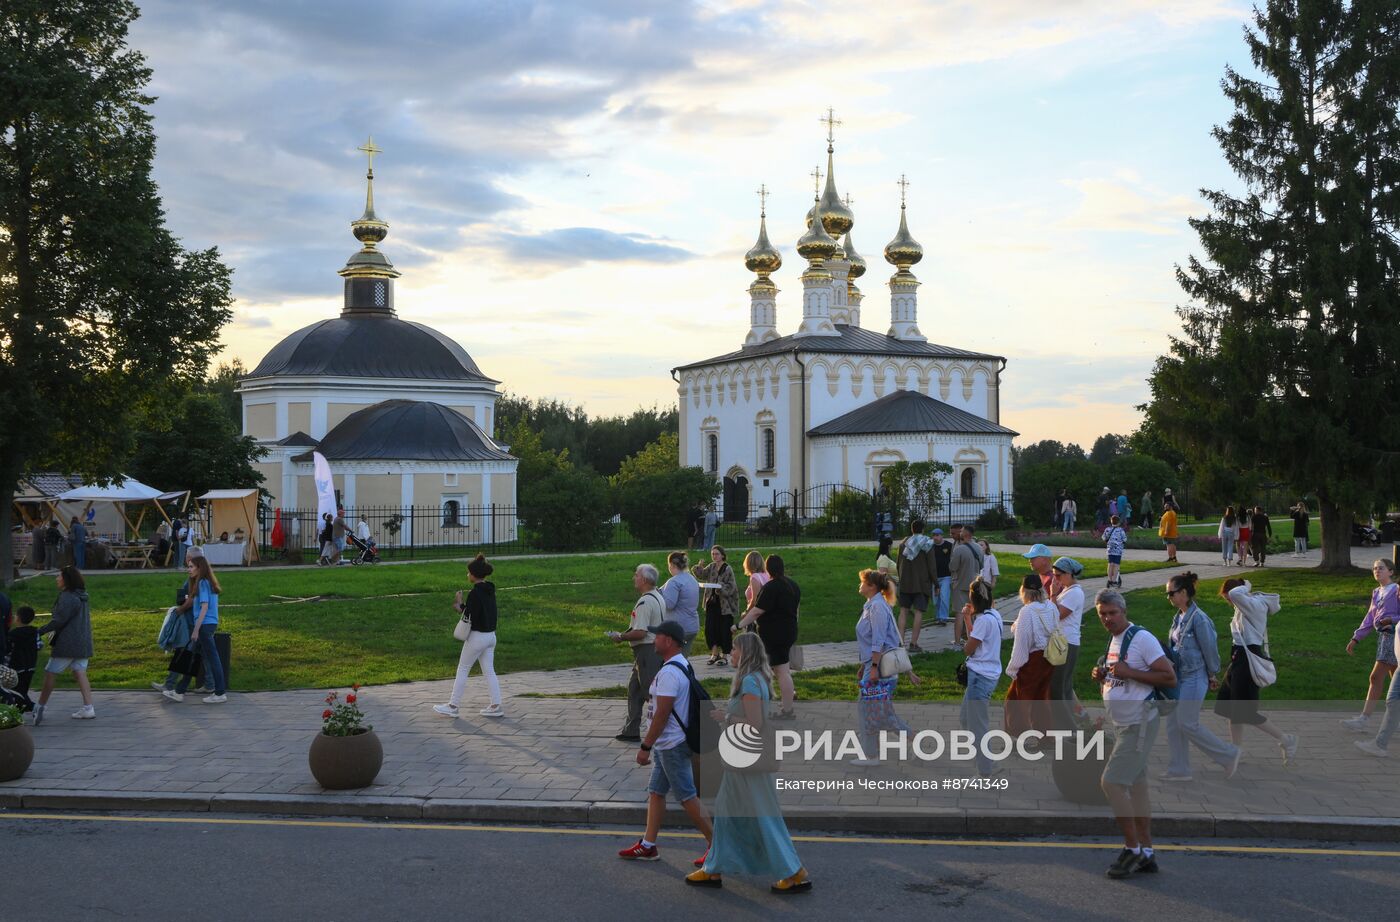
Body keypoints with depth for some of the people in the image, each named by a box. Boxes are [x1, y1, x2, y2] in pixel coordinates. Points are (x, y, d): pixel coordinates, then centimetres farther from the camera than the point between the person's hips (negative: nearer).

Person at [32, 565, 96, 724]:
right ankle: (88, 708, -1)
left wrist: (40, 632, -11)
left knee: (50, 673, 2)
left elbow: (59, 621, -18)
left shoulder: (68, 597, -14)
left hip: (67, 644, -8)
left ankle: (40, 708, 8)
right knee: (80, 673, 6)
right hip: (83, 643, 8)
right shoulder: (81, 597, 14)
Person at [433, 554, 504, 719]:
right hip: (491, 635, 8)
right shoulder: (490, 589, 7)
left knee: (462, 670, 4)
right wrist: (462, 605, 6)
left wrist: (460, 604, -5)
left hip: (477, 636, -8)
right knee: (489, 671, 11)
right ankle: (496, 706, 9)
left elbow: (469, 617, -20)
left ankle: (453, 706, 10)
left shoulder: (475, 593, -19)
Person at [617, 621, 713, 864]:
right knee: (655, 792, 14)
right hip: (668, 744, 10)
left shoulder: (669, 673, -22)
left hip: (672, 745, -10)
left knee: (687, 797, -2)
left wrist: (645, 747, -19)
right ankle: (648, 846, 21)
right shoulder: (683, 666, 10)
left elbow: (661, 714, -24)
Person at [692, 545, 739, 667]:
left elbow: (731, 587, -14)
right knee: (710, 629, 6)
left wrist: (720, 586, -28)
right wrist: (699, 567, -15)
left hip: (725, 605, -6)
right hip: (712, 603, 6)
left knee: (725, 630, 0)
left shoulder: (728, 569, -11)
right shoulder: (712, 567, 8)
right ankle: (715, 654, 20)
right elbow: (702, 575, 3)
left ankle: (725, 656, 12)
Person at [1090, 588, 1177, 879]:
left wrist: (1128, 672, -23)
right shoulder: (1114, 641, 14)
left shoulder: (1142, 638, -14)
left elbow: (1170, 678, -18)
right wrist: (1102, 677, 5)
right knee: (1136, 786, 11)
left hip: (1139, 724, -9)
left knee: (1111, 782, -13)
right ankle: (1146, 854, 17)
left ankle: (1132, 849, -2)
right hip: (1123, 725, 9)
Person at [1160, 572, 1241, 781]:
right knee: (1173, 723, 9)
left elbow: (1209, 649, -13)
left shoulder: (1198, 619, -19)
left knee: (1188, 724, -5)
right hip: (1180, 677, 9)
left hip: (1194, 678, -9)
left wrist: (1213, 676, -4)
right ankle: (1180, 770, 16)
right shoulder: (1179, 617, 8)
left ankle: (1229, 755, 11)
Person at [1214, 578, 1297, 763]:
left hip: (1249, 659, -10)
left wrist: (1246, 587, -15)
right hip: (1239, 658, 10)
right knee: (1227, 705, 12)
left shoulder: (1254, 604, -16)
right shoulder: (1245, 607, 14)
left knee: (1246, 712, -6)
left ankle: (1286, 740, 7)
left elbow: (1235, 594, -34)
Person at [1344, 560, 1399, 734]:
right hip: (1382, 637, 8)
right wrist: (1356, 638, 13)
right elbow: (1369, 619, 18)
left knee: (1376, 677, -9)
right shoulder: (1376, 593, 17)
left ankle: (1364, 719, -6)